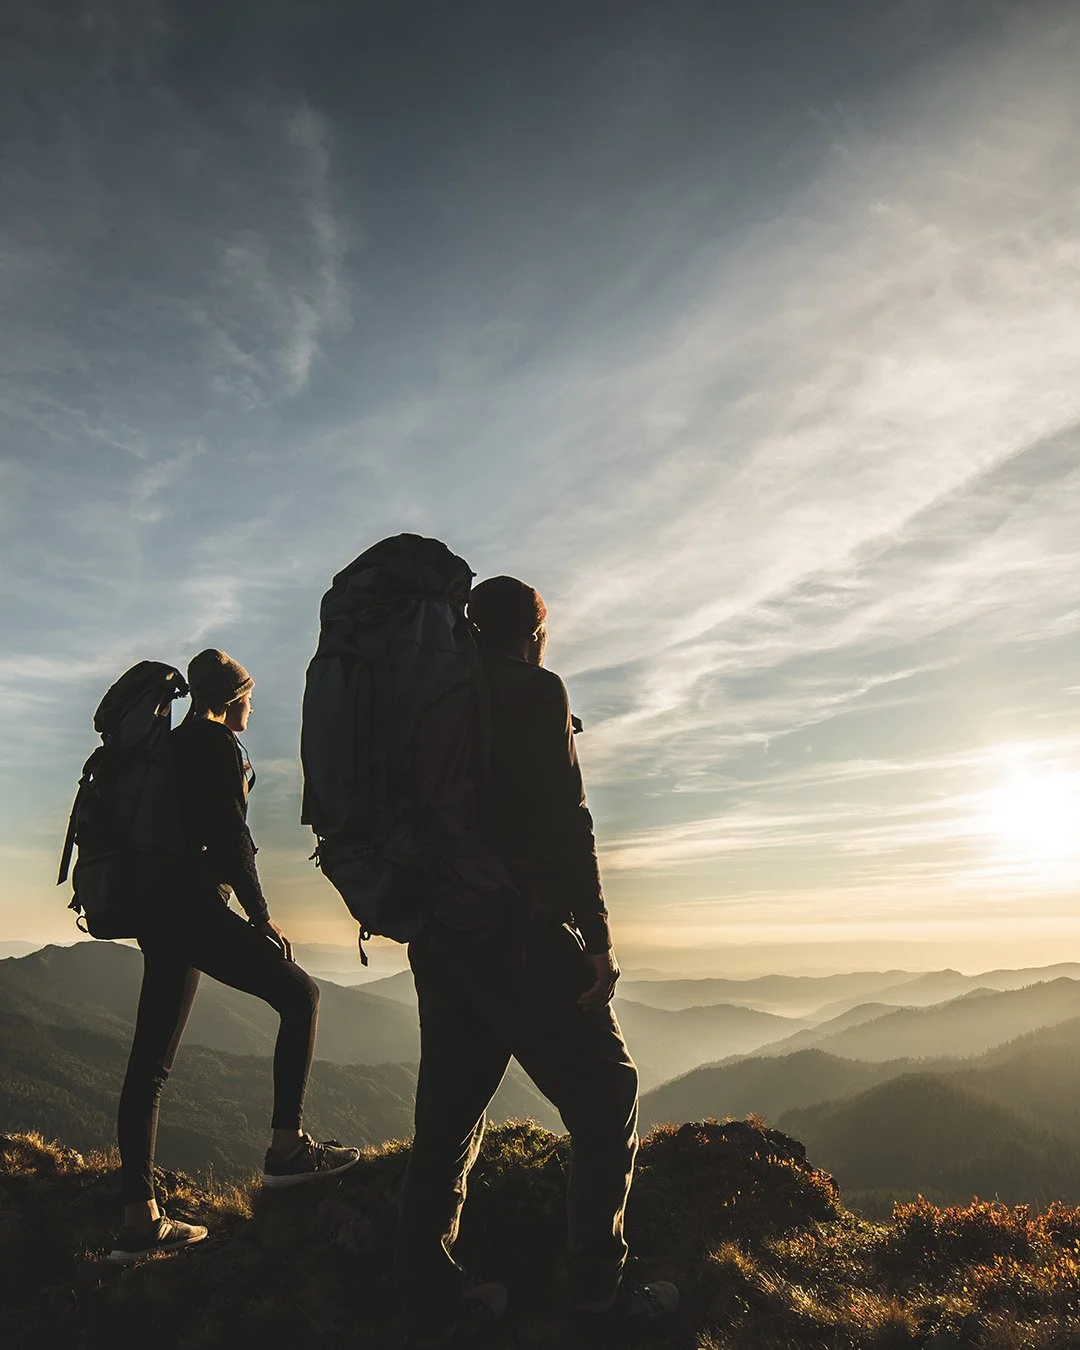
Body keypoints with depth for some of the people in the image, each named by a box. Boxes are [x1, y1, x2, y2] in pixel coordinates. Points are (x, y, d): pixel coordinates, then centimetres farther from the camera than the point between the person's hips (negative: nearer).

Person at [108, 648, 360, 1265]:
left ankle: (141, 1219, 12)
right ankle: (287, 1146, -3)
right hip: (195, 906, -10)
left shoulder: (171, 745, 21)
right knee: (299, 994, 0)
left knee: (150, 1063, 7)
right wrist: (261, 915, -10)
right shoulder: (217, 741, -6)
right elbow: (228, 835, -15)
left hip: (157, 913, 10)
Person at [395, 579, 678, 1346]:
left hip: (435, 936, 8)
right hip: (516, 930, -8)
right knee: (606, 1099, 6)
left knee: (448, 1115, 14)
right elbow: (562, 820, -15)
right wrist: (596, 937, -13)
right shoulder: (535, 691, -6)